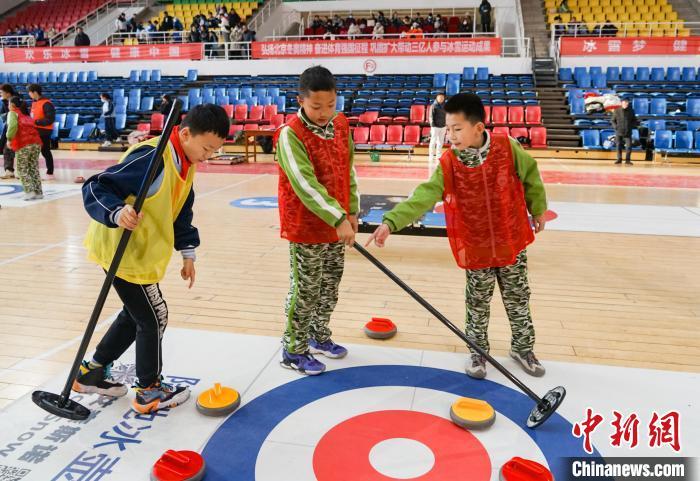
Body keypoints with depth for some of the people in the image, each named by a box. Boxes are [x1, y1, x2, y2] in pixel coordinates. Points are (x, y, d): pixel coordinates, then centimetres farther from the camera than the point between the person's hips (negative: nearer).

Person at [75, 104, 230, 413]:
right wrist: (117, 212, -47)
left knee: (136, 315, 21)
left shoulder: (185, 163, 4)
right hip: (124, 252, -10)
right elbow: (96, 188, -28)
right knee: (153, 318, 2)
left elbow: (181, 211, 15)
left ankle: (92, 372, 38)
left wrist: (187, 251, 12)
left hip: (143, 252, 10)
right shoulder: (152, 158, -26)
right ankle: (149, 391, 21)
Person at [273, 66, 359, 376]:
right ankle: (294, 351, 20)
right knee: (305, 291, 3)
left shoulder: (341, 125, 3)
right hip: (306, 228, -7)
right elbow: (305, 184, -27)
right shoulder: (290, 134, -19)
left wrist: (352, 210, 10)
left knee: (330, 287, 18)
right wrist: (338, 218, -29)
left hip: (337, 224, 7)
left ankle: (319, 336, 39)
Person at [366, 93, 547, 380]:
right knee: (478, 303, 14)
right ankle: (478, 351, 34)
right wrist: (391, 221, -36)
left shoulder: (507, 149, -13)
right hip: (475, 249, 0)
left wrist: (538, 209, 14)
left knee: (518, 299, 16)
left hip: (512, 243, 0)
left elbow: (530, 176, 4)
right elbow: (423, 197, -24)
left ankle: (523, 347, 37)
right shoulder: (448, 165, -13)